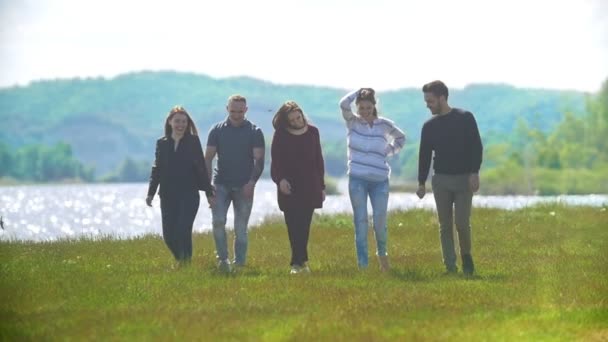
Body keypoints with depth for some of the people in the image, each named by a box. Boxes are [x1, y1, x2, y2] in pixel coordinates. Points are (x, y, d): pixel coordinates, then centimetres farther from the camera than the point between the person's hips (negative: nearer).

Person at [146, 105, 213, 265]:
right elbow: (156, 169, 10)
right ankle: (180, 260, 26)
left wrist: (209, 192, 0)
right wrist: (150, 193, 1)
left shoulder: (193, 142, 1)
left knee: (183, 232, -15)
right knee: (168, 236, 2)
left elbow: (201, 168, 2)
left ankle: (186, 263, -3)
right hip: (168, 196, 3)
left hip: (189, 195, -3)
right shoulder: (162, 143, 8)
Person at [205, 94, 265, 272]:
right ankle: (223, 258, -6)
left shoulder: (254, 132, 1)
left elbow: (259, 160, -4)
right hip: (221, 184, 1)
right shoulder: (217, 130, 4)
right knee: (218, 221, -16)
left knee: (241, 228, 2)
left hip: (244, 186, -1)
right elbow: (208, 158, 2)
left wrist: (252, 182, -20)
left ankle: (239, 264, 8)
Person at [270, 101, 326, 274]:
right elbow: (275, 160, -1)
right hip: (289, 188, -2)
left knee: (304, 226, -2)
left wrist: (321, 186, 11)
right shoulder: (281, 135, 0)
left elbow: (318, 160, 12)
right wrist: (280, 179, -17)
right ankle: (301, 261, -6)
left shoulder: (312, 132, 7)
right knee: (294, 226, -7)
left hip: (310, 188, 2)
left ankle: (298, 262, 6)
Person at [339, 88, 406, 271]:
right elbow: (344, 104, -18)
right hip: (357, 179, -1)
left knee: (380, 221, 0)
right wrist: (360, 91, -7)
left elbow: (400, 138, 22)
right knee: (360, 221, -2)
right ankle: (362, 265, 1)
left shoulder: (384, 125, 5)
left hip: (380, 180, 1)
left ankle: (382, 252, 29)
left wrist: (390, 151, 6)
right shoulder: (352, 122, 1)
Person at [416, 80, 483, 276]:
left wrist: (474, 173, -14)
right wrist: (421, 182, 8)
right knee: (445, 226, 1)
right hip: (441, 180, 3)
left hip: (464, 179, -3)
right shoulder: (429, 126, 9)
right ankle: (450, 267, 4)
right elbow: (424, 155, 13)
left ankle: (466, 256, 15)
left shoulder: (465, 118, -2)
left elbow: (476, 147, -5)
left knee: (462, 223, -10)